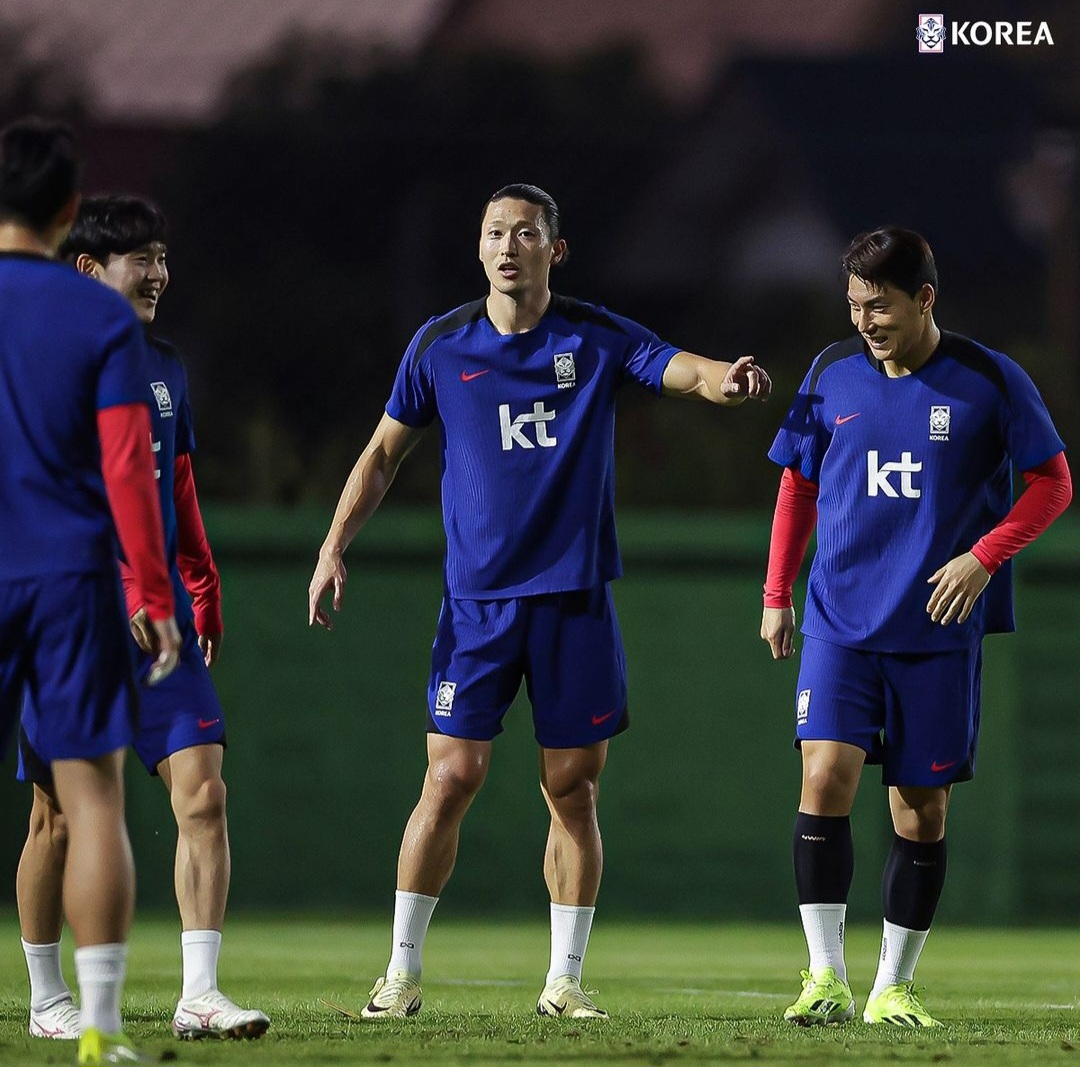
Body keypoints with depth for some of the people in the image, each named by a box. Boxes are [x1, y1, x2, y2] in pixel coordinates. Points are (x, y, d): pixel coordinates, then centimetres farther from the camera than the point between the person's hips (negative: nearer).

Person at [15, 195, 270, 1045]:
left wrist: (201, 589, 15)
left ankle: (200, 993, -8)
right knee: (60, 814, 3)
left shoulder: (165, 370, 14)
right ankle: (47, 999, 17)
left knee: (203, 792, -8)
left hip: (160, 618, 5)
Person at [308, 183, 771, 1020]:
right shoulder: (442, 345, 3)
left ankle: (566, 979, 12)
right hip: (477, 598, 0)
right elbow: (386, 451, 12)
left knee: (573, 787, 2)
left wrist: (724, 378, -38)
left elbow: (678, 369, -15)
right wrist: (334, 548, 3)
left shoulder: (596, 339, 1)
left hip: (576, 597, 0)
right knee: (451, 777, -7)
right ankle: (403, 970, 5)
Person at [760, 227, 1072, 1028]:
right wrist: (777, 593, 11)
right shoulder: (832, 375, 4)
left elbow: (1053, 481, 2)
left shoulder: (988, 381, -4)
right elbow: (798, 483, 16)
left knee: (922, 810, 3)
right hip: (841, 622, 1)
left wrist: (985, 556, -11)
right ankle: (827, 979, -14)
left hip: (940, 630, -1)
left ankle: (894, 987, 15)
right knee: (826, 774, -17)